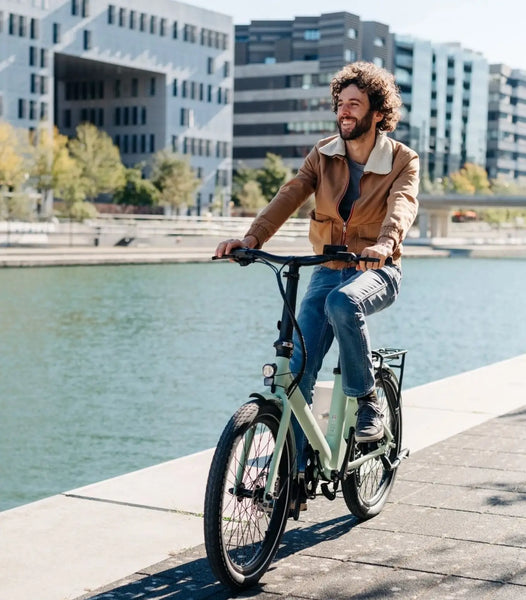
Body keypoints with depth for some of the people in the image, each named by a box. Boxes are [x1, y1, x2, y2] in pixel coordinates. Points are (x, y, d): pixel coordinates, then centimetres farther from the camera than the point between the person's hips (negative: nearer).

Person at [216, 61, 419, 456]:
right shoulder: (323, 155, 3)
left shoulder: (403, 161, -6)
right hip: (328, 270, 3)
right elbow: (290, 195, -11)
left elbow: (403, 204, -26)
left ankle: (367, 403, -18)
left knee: (343, 303, -38)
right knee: (297, 367, -12)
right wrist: (252, 238, -29)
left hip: (376, 271, -3)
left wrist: (384, 244, -49)